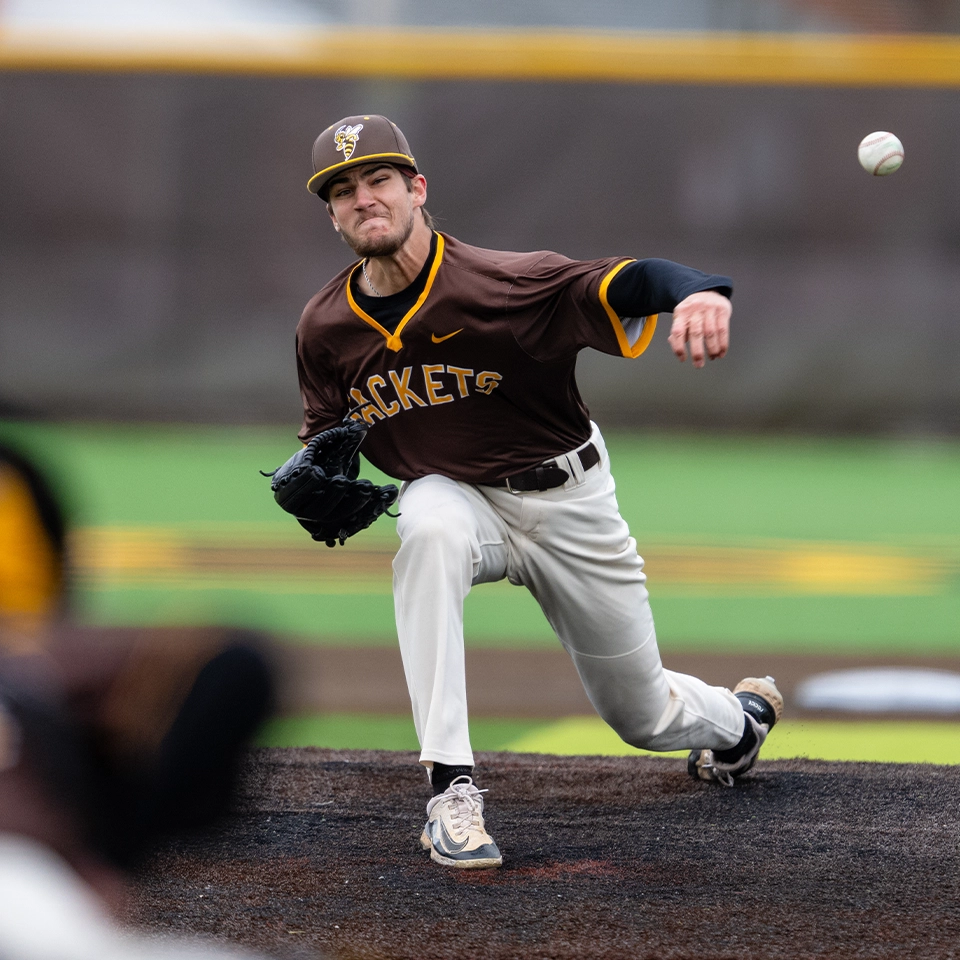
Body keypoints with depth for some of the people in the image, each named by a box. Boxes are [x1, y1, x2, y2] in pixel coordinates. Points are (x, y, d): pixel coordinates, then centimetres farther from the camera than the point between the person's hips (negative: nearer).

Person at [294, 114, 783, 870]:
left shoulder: (497, 284, -26)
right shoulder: (325, 329, -11)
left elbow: (619, 282, -40)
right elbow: (323, 433, 6)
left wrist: (698, 290, -63)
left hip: (566, 502, -2)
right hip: (458, 498, 2)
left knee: (642, 714, 11)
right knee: (428, 525, -38)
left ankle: (742, 715, 53)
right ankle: (452, 790, -37)